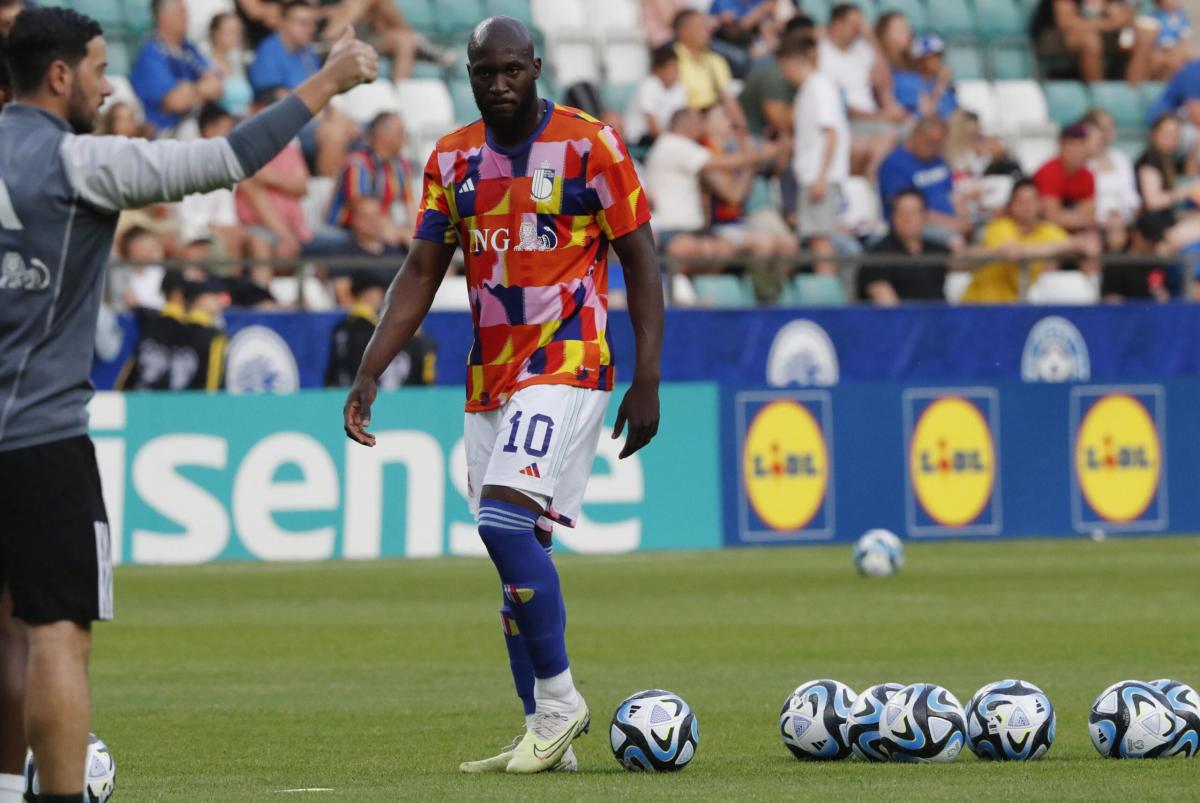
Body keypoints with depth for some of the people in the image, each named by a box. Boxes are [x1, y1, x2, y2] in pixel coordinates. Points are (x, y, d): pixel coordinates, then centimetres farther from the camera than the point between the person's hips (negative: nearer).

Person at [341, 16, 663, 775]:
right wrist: (369, 375, 2)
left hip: (569, 365, -6)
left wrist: (647, 383, -7)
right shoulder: (452, 159, 9)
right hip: (490, 379, 6)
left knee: (505, 521, -22)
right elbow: (421, 273, 12)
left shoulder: (590, 143, -5)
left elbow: (641, 262, -2)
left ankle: (559, 700, -10)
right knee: (516, 549, 6)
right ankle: (546, 739, 12)